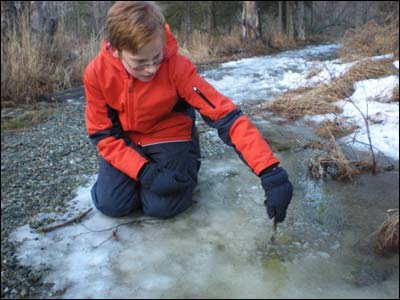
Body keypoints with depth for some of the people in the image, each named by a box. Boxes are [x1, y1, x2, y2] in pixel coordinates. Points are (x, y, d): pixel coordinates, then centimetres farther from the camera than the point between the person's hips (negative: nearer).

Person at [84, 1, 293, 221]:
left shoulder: (177, 67, -28)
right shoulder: (96, 73, -22)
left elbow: (226, 115, -34)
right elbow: (102, 134, -13)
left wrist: (270, 172, -44)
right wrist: (144, 171, -28)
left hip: (169, 139, -2)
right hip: (124, 143, 2)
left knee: (161, 206, -18)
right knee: (111, 204, -13)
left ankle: (187, 167, 13)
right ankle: (147, 172, 17)